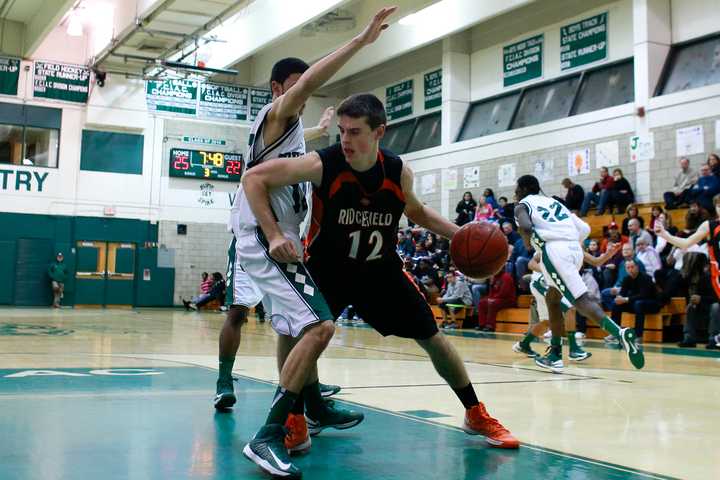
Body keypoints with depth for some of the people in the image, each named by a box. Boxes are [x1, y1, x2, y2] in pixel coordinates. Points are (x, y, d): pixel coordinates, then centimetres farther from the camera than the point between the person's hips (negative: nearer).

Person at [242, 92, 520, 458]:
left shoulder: (398, 172, -14)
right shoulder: (322, 164, -25)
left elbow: (416, 212, 8)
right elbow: (254, 177, -21)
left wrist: (459, 234, -7)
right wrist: (274, 235, -30)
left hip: (381, 270, 3)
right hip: (327, 268, -2)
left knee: (432, 338, 5)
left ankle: (476, 416, 23)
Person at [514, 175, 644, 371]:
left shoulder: (522, 206, 12)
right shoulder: (554, 202, 30)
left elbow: (526, 227, -12)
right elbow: (584, 229, 20)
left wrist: (529, 246, 7)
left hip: (554, 250, -7)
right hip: (575, 249, 7)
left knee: (581, 300, -15)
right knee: (552, 299, 22)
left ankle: (620, 333, -36)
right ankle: (555, 353, 22)